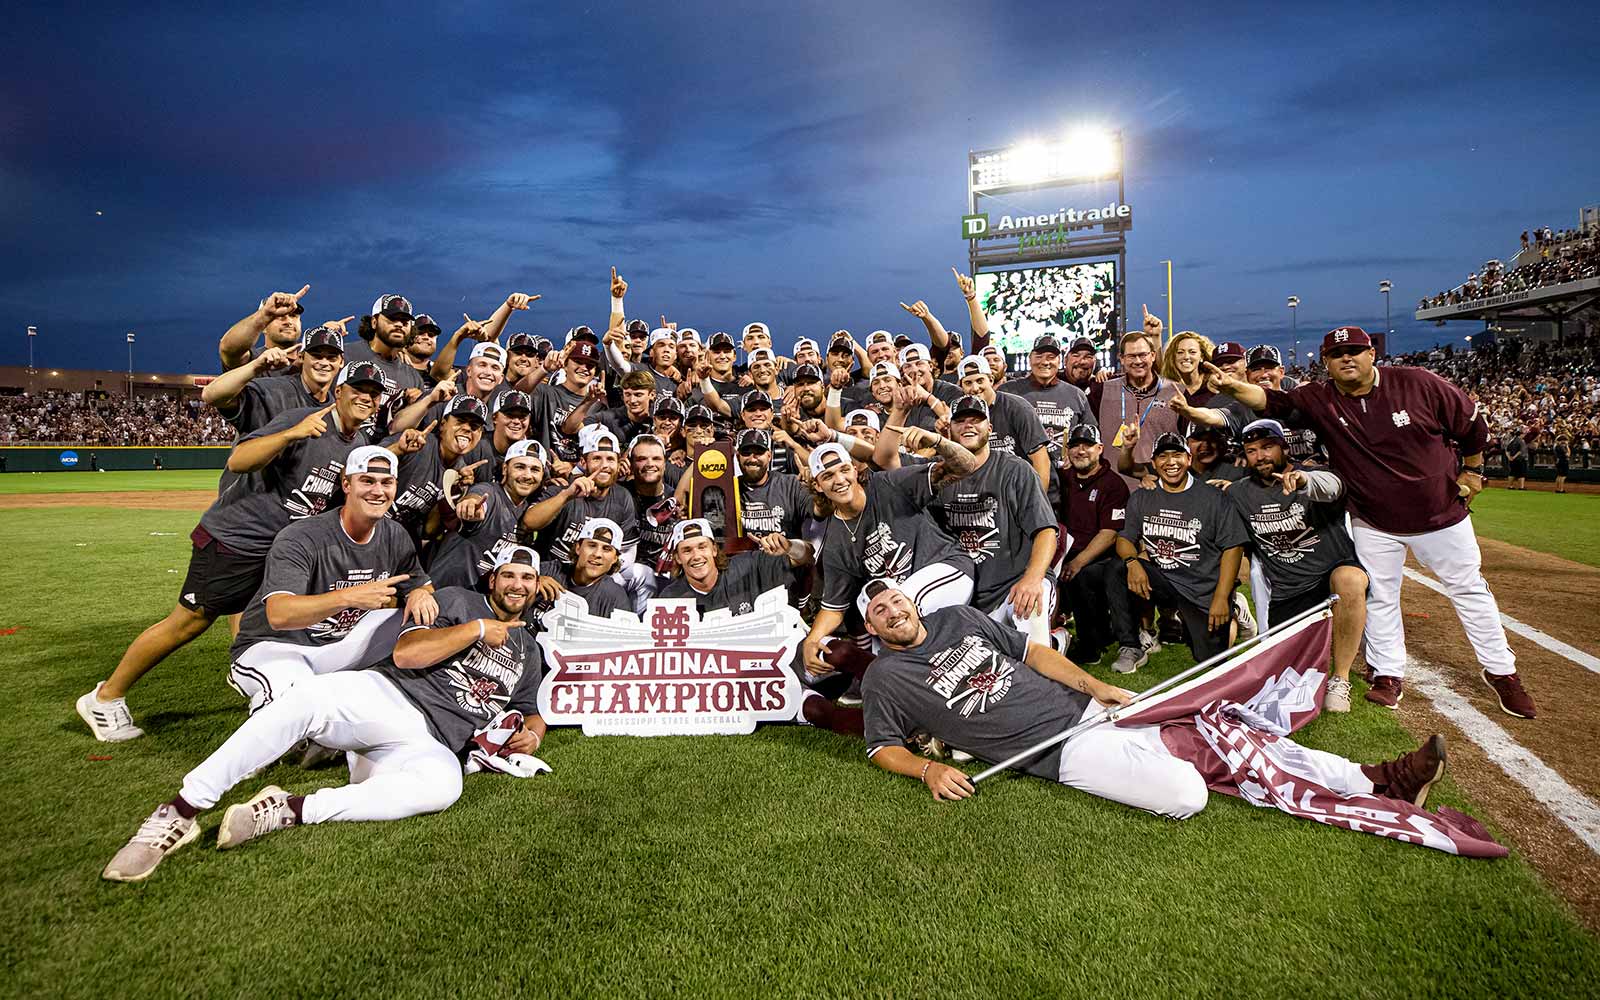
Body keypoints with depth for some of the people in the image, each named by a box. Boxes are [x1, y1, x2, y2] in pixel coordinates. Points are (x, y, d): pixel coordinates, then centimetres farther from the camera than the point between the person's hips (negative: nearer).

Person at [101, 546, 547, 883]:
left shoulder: (528, 652, 25)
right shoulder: (459, 600, 13)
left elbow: (532, 714, 30)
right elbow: (405, 653, -2)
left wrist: (530, 734, 7)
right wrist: (477, 629, -5)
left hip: (430, 745, 1)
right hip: (383, 697, -1)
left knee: (443, 783, -37)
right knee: (308, 698, -35)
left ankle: (289, 811, -32)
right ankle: (180, 811, -28)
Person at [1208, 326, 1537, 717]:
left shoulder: (1418, 384, -15)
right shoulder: (1318, 400, -13)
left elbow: (1472, 423, -1)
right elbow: (1272, 401, -27)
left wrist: (1472, 469, 5)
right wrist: (1234, 387, -44)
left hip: (1441, 513, 0)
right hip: (1373, 524, 1)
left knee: (1470, 591, 12)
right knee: (1379, 597, 9)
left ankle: (1501, 672, 29)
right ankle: (1388, 675, 26)